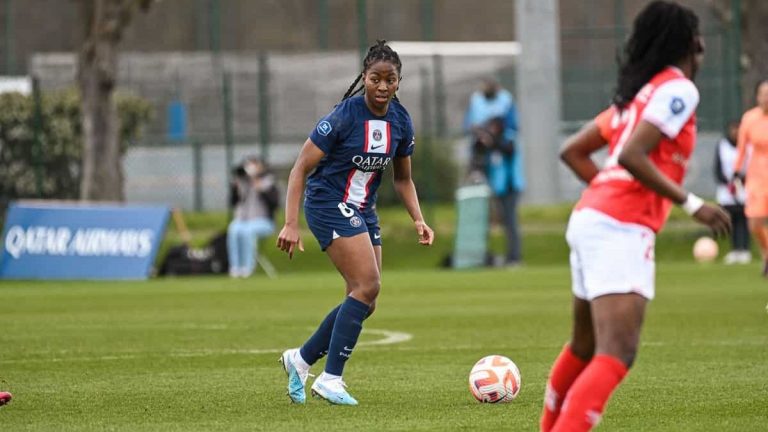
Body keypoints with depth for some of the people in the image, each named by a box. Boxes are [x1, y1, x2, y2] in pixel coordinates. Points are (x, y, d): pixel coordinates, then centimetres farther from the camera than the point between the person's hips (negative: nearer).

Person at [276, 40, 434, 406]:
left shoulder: (400, 121, 1)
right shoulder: (344, 115, -19)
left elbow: (402, 178, 14)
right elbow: (301, 168, -16)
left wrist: (418, 220, 0)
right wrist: (291, 225, -23)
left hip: (363, 211, 8)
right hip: (329, 204, -8)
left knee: (365, 301, 5)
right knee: (368, 286, -20)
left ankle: (301, 359, 22)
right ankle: (330, 379, -16)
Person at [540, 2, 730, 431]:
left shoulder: (638, 93, 20)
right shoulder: (678, 89, -7)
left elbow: (572, 150, 23)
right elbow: (631, 156, -19)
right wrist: (692, 204, -14)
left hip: (590, 216, 10)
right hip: (621, 230, -10)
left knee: (585, 347, 25)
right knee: (617, 357, -18)